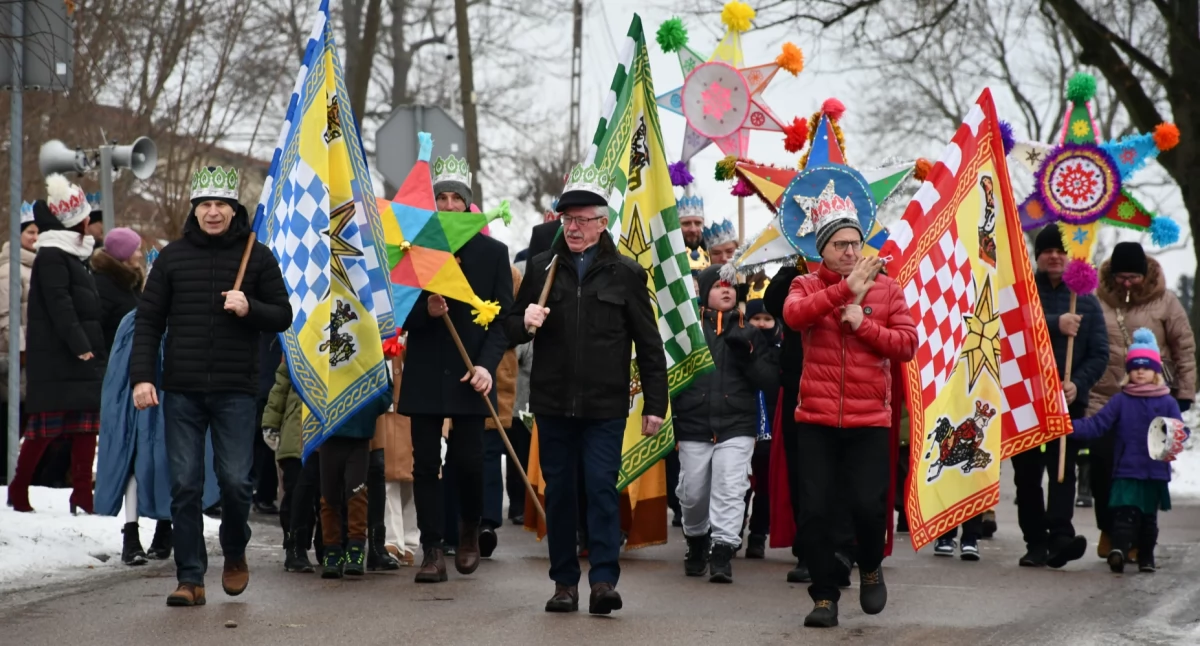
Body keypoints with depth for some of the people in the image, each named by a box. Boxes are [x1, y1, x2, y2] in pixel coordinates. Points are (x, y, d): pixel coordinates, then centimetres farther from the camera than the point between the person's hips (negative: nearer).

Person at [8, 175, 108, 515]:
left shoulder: (75, 255, 20)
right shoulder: (52, 256, -9)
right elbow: (59, 304, -18)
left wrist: (95, 348, 15)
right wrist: (79, 345, -21)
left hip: (83, 356, 9)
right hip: (57, 361, -9)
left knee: (86, 426, 4)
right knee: (45, 427, -7)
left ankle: (82, 493, 4)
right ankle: (18, 490, 1)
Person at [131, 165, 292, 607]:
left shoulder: (257, 257, 6)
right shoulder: (173, 257, 8)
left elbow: (283, 317, 8)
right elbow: (148, 321, 7)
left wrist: (249, 309, -13)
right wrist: (142, 376, -4)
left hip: (235, 391, -1)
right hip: (181, 391, 1)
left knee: (235, 480, -3)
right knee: (184, 485, -1)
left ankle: (235, 554, 24)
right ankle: (190, 578, 5)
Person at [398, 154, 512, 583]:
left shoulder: (493, 253, 5)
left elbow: (504, 316, 1)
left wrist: (487, 364, -12)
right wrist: (424, 311, -16)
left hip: (469, 376, -1)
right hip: (425, 375, 1)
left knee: (467, 461, -3)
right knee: (426, 463, -1)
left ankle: (470, 532, 25)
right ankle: (433, 552, 3)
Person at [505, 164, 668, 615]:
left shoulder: (626, 274, 3)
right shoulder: (541, 267, 10)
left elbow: (648, 344, 5)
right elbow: (511, 330, 16)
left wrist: (655, 403, 0)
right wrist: (525, 322, -8)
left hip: (605, 407, -3)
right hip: (552, 403, 3)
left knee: (601, 487, -9)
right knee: (559, 491, 6)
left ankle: (604, 579, -9)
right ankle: (564, 582, 13)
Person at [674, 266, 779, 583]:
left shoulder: (750, 334, 9)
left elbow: (771, 379, 3)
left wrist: (748, 356, -12)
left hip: (736, 428, 0)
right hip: (693, 428, 0)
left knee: (730, 491, -12)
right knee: (693, 494, 8)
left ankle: (722, 552, -11)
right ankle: (696, 543, 32)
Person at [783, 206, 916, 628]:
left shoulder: (886, 289, 5)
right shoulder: (807, 286, 4)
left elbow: (907, 345, -2)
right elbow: (794, 315, -20)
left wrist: (864, 324, -14)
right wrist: (846, 287, -24)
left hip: (869, 421, 0)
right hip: (816, 420, 0)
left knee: (868, 504, -7)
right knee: (814, 509, -1)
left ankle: (870, 570, 24)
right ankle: (825, 597, 12)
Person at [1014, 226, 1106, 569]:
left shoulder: (1086, 301, 10)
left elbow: (1099, 354, 5)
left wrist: (1078, 384, -13)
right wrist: (1055, 324, -28)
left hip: (1068, 399, -1)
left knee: (1062, 469, -13)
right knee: (1026, 472, 3)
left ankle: (1060, 537, -24)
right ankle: (1035, 542, 8)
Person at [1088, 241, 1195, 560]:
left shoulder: (1164, 301, 0)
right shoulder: (1098, 301, 1)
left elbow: (1185, 348, 4)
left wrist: (1184, 393, 1)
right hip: (1103, 400, 1)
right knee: (1102, 467, 1)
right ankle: (1108, 529, 18)